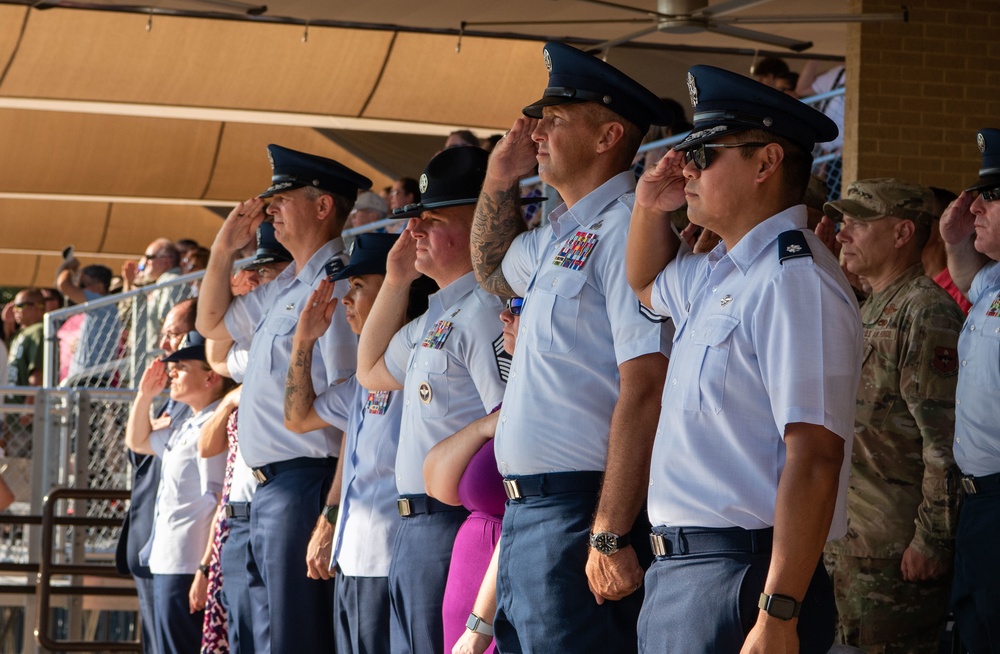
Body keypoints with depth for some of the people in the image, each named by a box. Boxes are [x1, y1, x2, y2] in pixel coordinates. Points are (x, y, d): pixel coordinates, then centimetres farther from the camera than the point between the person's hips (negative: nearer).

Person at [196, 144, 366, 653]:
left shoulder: (335, 286, -14)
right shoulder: (282, 289, 16)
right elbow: (213, 323, 34)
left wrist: (332, 513, -24)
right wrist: (224, 250, 18)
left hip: (304, 486, -10)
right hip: (266, 487, 10)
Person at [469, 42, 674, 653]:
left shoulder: (627, 229, -13)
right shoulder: (560, 235, 16)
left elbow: (644, 390, -21)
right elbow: (494, 268, 40)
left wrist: (611, 536, -25)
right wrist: (500, 180, 21)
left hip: (580, 515, -10)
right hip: (525, 512, 10)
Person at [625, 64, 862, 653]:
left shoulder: (795, 282, -16)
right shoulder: (720, 273, 15)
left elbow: (814, 459, -23)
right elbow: (648, 283, 40)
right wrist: (650, 207, 18)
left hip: (739, 580, -9)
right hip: (676, 573, 9)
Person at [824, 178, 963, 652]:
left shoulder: (926, 314, -14)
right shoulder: (870, 312, 19)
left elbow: (946, 443, -20)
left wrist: (932, 541, -22)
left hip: (896, 553, -10)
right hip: (847, 544, 10)